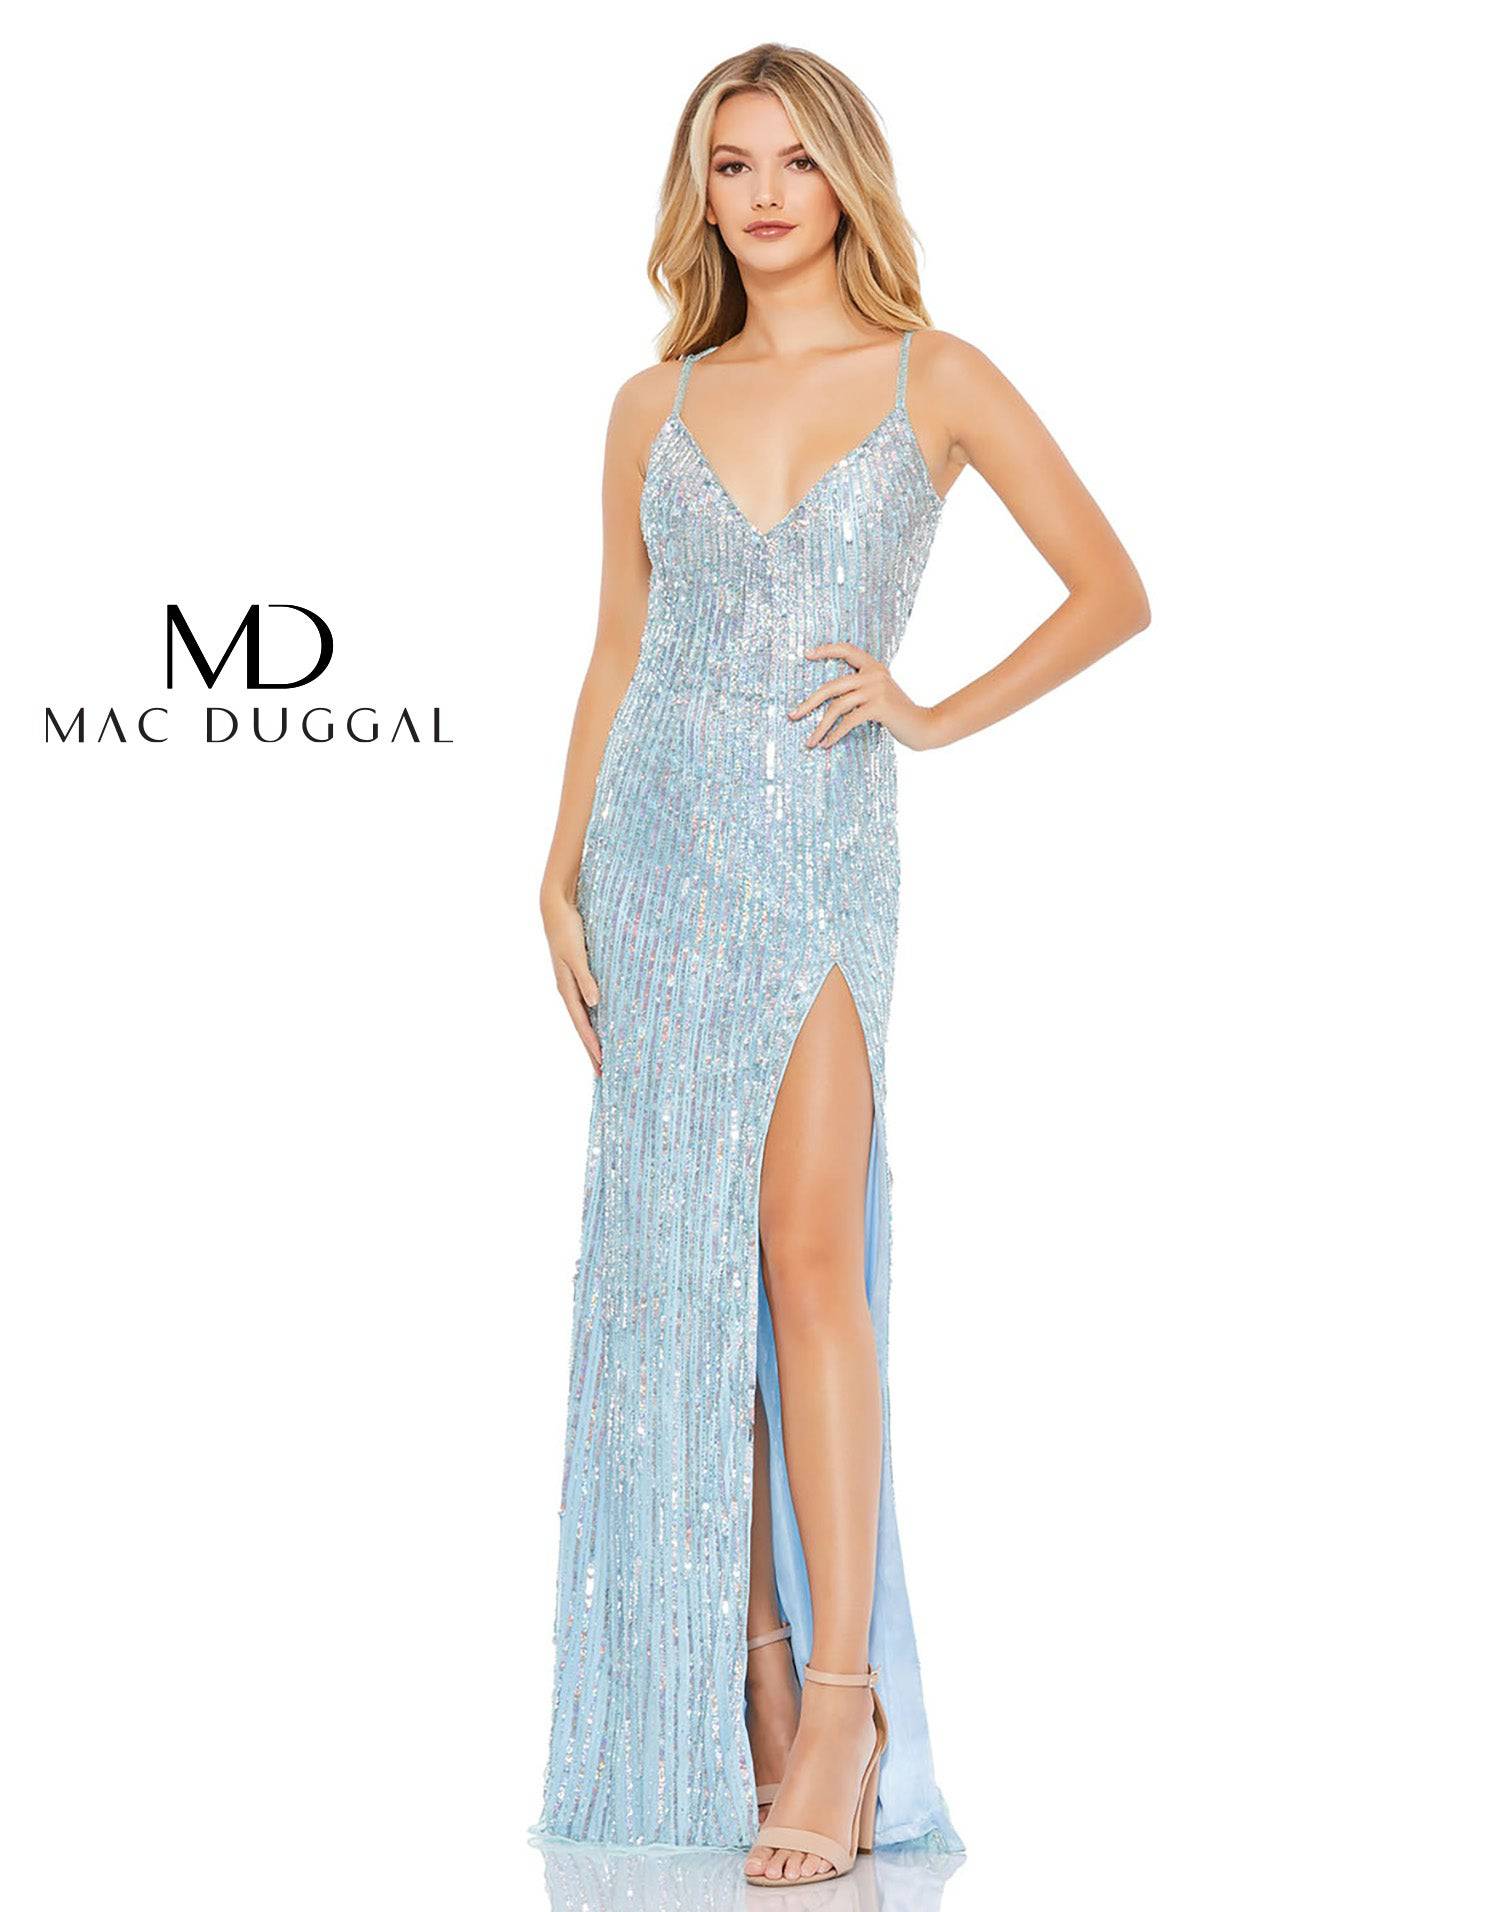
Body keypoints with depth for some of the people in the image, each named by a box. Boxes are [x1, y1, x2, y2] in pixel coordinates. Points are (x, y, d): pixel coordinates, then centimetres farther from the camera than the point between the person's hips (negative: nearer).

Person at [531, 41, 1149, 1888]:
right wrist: (563, 873, 6)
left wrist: (944, 713, -2)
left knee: (807, 1256, -14)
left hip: (824, 851, -3)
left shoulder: (933, 379, 3)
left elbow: (1110, 588, 5)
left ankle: (840, 1703, -11)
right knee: (673, 1264, 3)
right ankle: (735, 1666, 11)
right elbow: (618, 654, 12)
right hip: (660, 846, 3)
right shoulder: (655, 404, 10)